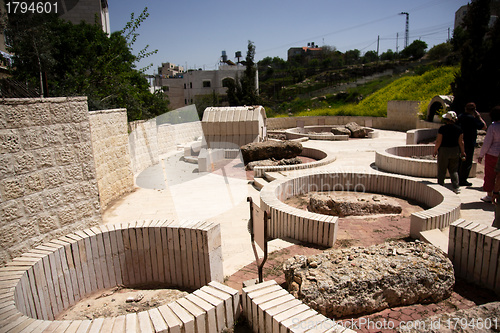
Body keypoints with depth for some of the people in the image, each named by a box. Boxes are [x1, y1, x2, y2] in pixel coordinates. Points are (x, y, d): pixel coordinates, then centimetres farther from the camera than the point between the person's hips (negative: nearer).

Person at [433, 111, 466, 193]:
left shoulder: (442, 128, -12)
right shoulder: (458, 129, -2)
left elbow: (438, 141, -12)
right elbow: (461, 142, 1)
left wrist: (435, 150, 0)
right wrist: (462, 152, 13)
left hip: (443, 150, -4)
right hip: (455, 151, 4)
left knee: (441, 170, 6)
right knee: (454, 170, 13)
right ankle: (456, 187, 9)